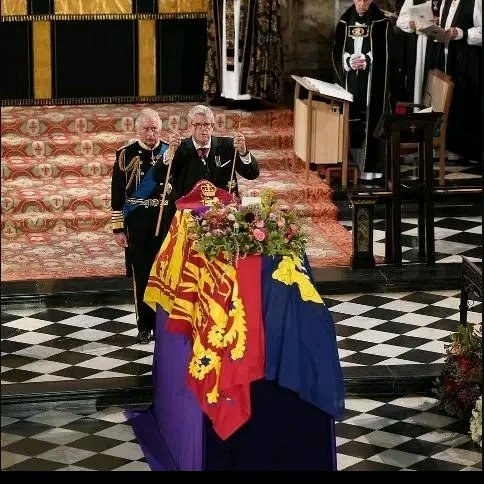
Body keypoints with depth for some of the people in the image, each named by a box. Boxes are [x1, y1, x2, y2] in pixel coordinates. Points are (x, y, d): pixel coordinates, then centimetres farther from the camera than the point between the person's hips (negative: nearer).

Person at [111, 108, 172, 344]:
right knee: (141, 274, 6)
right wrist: (118, 228, -3)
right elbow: (118, 193, -1)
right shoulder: (126, 154, -2)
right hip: (137, 221, -1)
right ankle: (145, 325, 15)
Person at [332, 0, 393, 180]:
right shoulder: (344, 22, 9)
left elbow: (385, 54, -5)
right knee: (351, 120, 3)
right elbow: (337, 51, 7)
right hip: (350, 80, 3)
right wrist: (349, 62, -13)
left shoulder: (381, 22, -2)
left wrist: (367, 62, -20)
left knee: (371, 119, -5)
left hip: (373, 81, -3)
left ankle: (370, 166, -3)